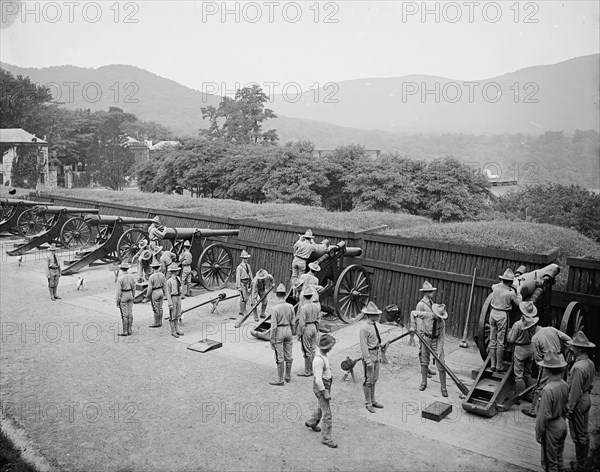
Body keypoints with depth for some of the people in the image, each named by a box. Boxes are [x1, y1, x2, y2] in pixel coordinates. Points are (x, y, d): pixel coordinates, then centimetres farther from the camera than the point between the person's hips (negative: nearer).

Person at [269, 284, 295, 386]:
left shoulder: (275, 308, -18)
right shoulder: (290, 307, -3)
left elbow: (273, 326, -18)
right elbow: (292, 322, 5)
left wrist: (272, 340, -11)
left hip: (279, 332, -5)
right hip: (288, 331, 5)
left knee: (279, 357, 1)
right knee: (288, 355, 15)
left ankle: (280, 380, 8)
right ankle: (288, 376, 28)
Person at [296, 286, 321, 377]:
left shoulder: (303, 307, -20)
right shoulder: (316, 306, 1)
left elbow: (302, 323, -19)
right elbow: (318, 319, 9)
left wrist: (299, 334, -10)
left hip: (306, 329, -7)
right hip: (314, 328, 7)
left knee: (307, 351, 2)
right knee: (312, 349, 16)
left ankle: (307, 371, 11)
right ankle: (313, 369, 25)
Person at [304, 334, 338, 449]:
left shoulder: (324, 355, 0)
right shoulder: (319, 360, -31)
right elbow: (318, 380, -30)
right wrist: (325, 393, -23)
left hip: (327, 384, 10)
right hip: (320, 387, -9)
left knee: (322, 407, 28)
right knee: (327, 413, -3)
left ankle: (312, 422, 51)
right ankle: (326, 438, 9)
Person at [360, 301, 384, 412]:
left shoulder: (374, 325, 5)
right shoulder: (364, 328, -21)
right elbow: (364, 346, -20)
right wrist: (368, 360, -20)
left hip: (376, 354, 9)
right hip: (369, 355, -9)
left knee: (374, 379, 19)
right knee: (368, 380, 3)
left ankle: (373, 400, 33)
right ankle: (368, 403, 17)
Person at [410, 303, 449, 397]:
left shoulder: (442, 322, -16)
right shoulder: (427, 315, -19)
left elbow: (441, 338, -12)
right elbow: (413, 313, -7)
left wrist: (439, 351, -17)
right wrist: (413, 327, -8)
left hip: (436, 341, -1)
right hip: (426, 339, 1)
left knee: (441, 365, -3)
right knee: (424, 362, 10)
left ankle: (443, 387, 9)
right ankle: (423, 383, 28)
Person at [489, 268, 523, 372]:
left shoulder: (495, 287, -1)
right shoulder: (511, 293, -13)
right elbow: (519, 303, 2)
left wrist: (502, 283, 29)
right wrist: (518, 292, 12)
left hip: (493, 313, 5)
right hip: (502, 315, -5)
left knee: (492, 340, 11)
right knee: (500, 342, 3)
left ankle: (492, 364, 18)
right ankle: (499, 366, 10)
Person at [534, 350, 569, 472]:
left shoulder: (548, 390, -31)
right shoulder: (565, 385, -8)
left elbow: (543, 415, -24)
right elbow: (566, 406, 7)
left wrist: (538, 433, -12)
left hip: (551, 427, -7)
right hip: (562, 425, 7)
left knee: (550, 462, 12)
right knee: (559, 456, 27)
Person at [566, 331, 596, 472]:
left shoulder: (578, 367, -29)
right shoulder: (590, 363, -1)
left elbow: (575, 391, -24)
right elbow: (591, 384, 11)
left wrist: (570, 409, -15)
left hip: (578, 403, -9)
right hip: (586, 400, 9)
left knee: (578, 436, 6)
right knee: (584, 433, 19)